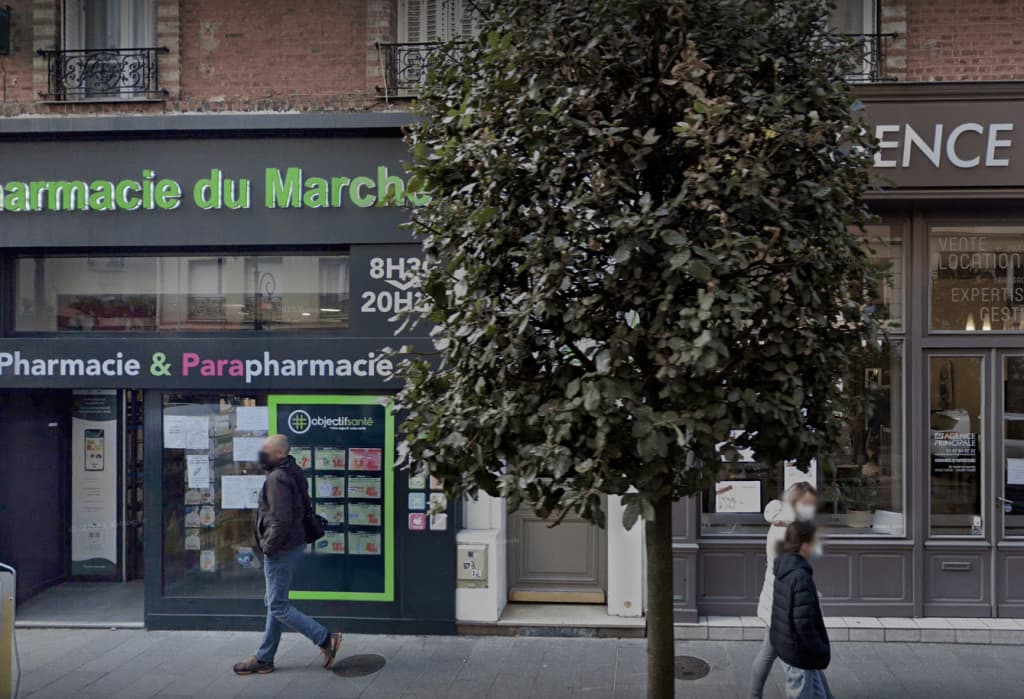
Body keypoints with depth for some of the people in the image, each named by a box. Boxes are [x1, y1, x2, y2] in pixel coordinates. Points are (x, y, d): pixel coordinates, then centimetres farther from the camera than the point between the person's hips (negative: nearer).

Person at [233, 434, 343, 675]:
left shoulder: (278, 478, -20)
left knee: (278, 606, -2)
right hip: (294, 545, 10)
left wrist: (269, 546, -15)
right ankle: (264, 659, 25)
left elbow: (281, 520, -27)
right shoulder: (292, 473, 11)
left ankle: (325, 639, 1)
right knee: (275, 603, 16)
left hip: (281, 551, -10)